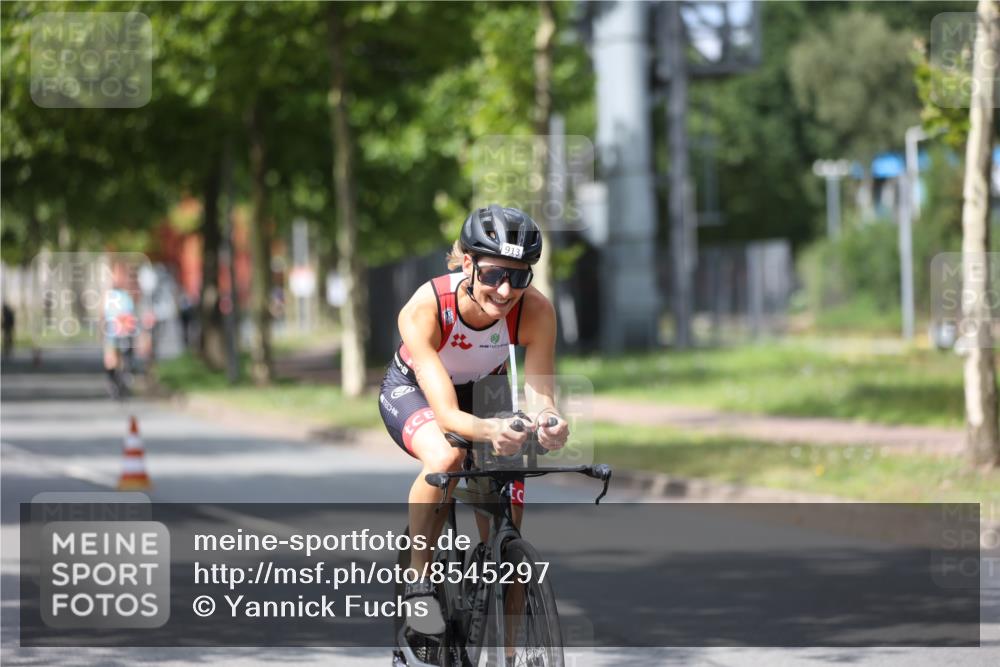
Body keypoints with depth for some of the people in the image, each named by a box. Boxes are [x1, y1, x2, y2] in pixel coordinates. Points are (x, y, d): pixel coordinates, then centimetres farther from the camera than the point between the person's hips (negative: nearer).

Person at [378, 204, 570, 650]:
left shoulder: (535, 311, -30)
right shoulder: (424, 309, -37)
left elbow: (539, 396, -33)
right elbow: (446, 413, -42)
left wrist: (549, 422, -57)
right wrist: (489, 431, -63)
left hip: (484, 394, 3)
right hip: (412, 391, -3)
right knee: (446, 458, -38)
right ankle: (419, 580, -19)